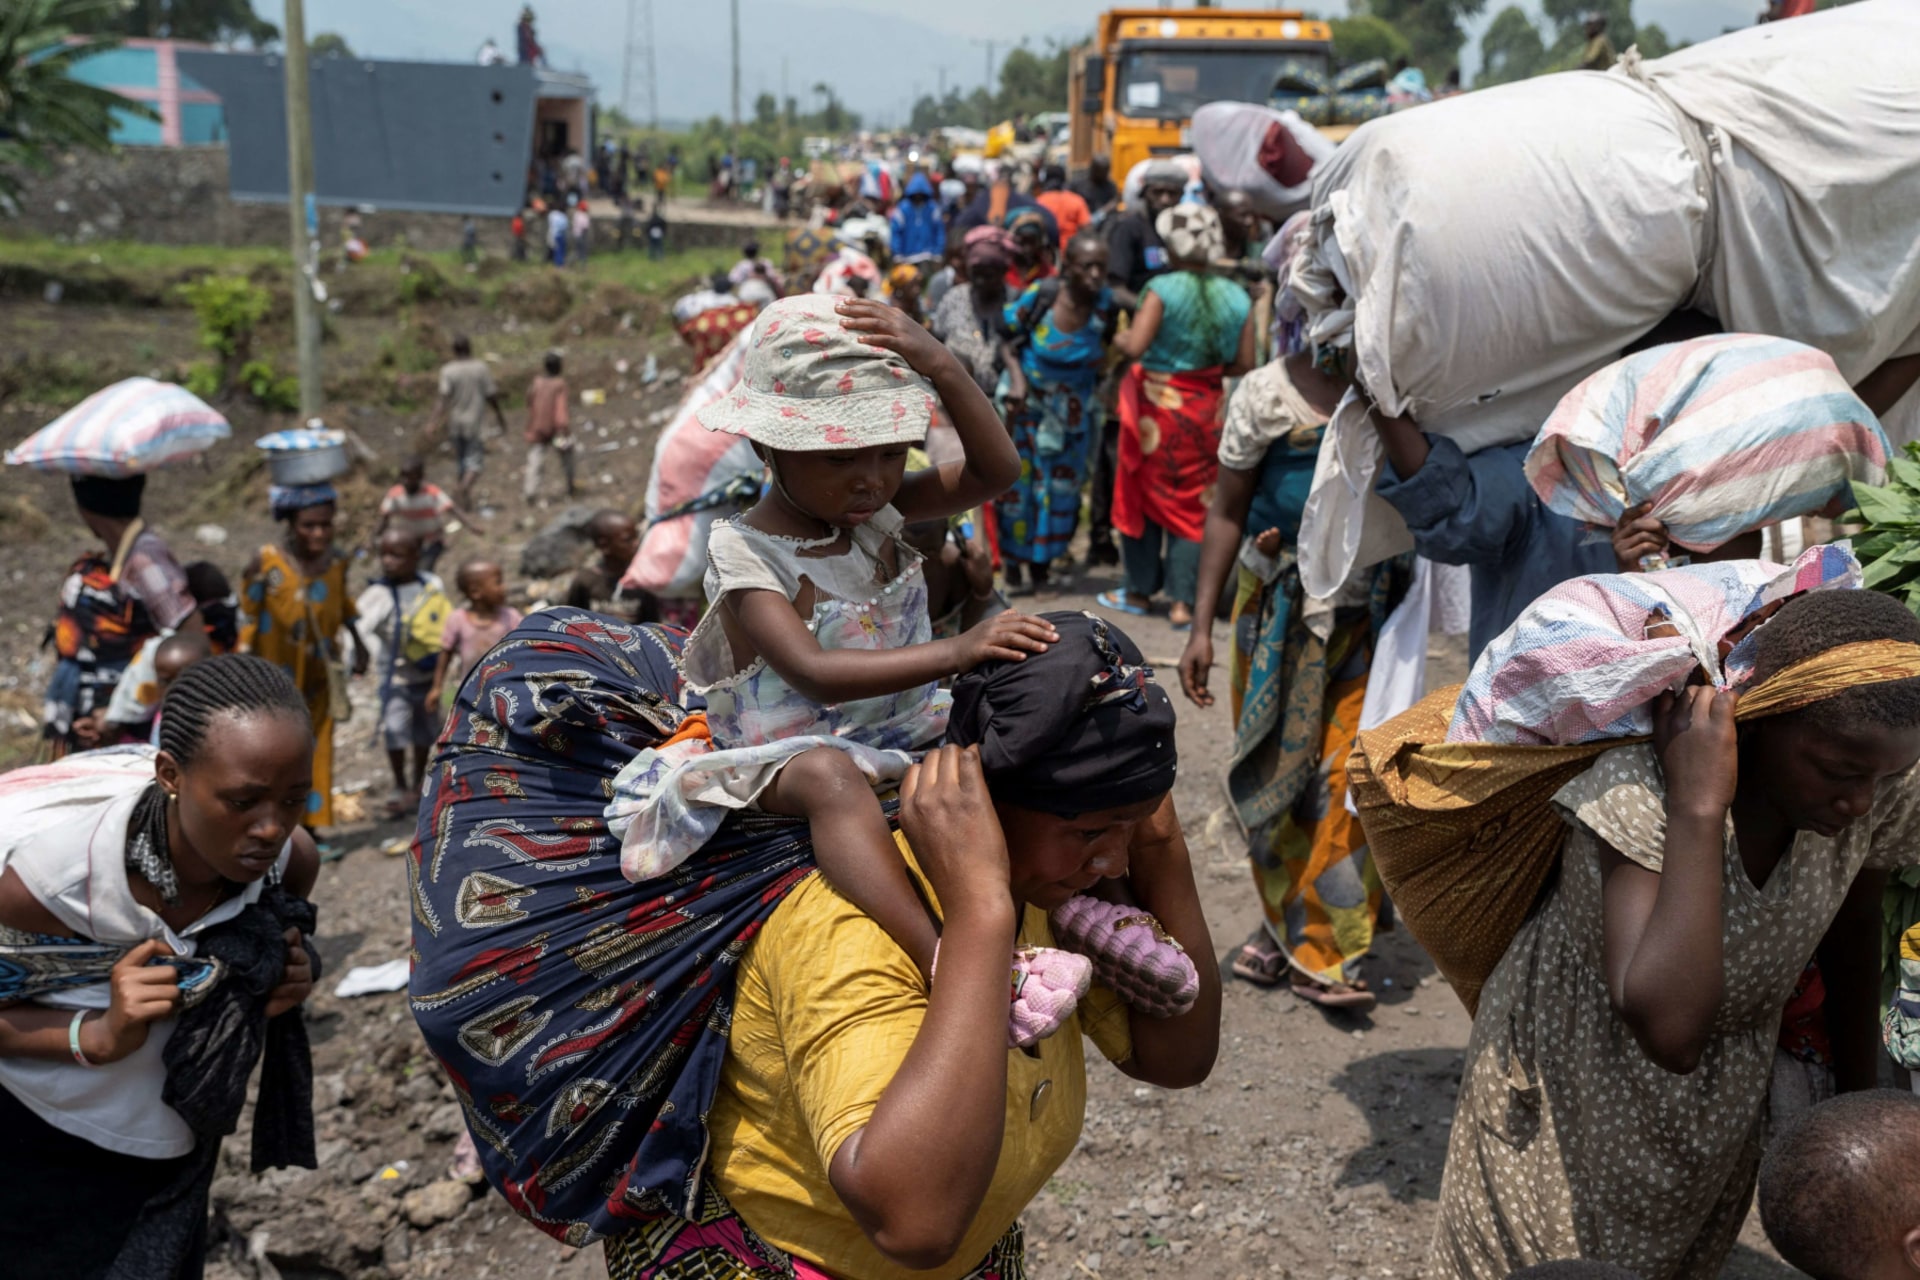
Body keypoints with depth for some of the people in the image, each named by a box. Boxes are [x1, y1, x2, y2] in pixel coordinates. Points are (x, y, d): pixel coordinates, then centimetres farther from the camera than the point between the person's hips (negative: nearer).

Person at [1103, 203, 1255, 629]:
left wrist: (1117, 338, 0)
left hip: (1155, 404, -3)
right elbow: (1243, 364, -1)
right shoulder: (1237, 298, -1)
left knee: (1143, 493, 13)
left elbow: (1135, 345, -21)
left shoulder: (1163, 288, -14)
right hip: (1203, 410, 3)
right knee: (1191, 501, 9)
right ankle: (1183, 602, 4)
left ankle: (1140, 591, 23)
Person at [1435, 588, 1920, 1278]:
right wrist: (1699, 809, -46)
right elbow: (1668, 1029, -47)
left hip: (1724, 1096, 5)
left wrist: (1857, 1097, 15)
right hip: (1573, 1081, -4)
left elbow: (1852, 931, 3)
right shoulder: (1639, 789, -36)